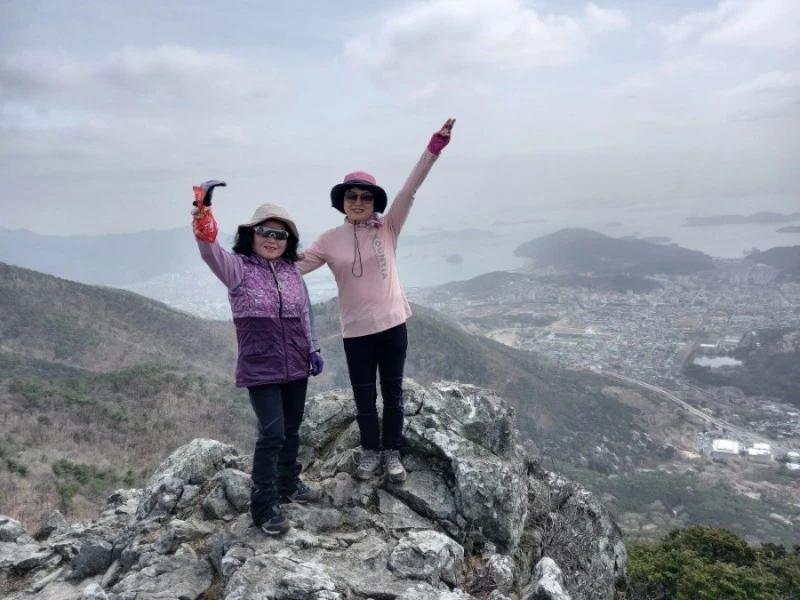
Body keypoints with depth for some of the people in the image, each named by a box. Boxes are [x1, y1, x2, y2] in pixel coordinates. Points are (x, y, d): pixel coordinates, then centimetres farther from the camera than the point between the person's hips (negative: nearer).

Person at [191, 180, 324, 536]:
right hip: (260, 368, -5)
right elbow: (209, 249, -29)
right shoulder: (237, 268, -9)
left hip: (295, 365, 6)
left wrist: (312, 348, 12)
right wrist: (203, 210, -44)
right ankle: (264, 505, 3)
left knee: (291, 429, 18)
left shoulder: (292, 271, 6)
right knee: (272, 432, -10)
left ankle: (289, 484, 38)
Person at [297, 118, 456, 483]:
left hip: (392, 323, 0)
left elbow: (410, 189, -13)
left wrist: (434, 148, -20)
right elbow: (295, 266, -1)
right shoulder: (330, 240, -2)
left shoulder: (388, 228, -4)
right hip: (356, 330, 0)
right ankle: (370, 452, 32)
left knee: (392, 391, 12)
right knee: (363, 395, 13)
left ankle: (392, 453, 29)